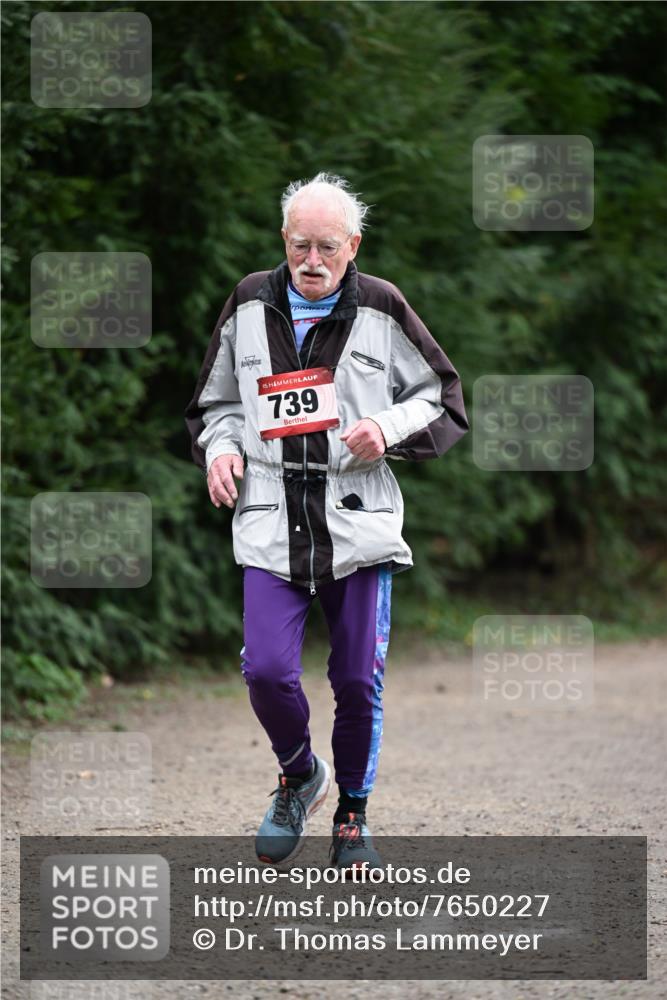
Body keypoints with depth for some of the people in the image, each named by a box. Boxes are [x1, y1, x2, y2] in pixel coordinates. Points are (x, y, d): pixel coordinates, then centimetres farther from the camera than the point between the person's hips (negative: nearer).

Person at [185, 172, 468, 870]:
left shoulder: (381, 311, 3)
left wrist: (389, 430, -9)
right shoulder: (249, 307, 9)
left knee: (359, 680, 1)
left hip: (358, 521, -1)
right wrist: (220, 449, 1)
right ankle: (298, 776, 17)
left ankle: (352, 812, 23)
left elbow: (444, 402, 9)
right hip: (270, 524, 1)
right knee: (266, 669, -13)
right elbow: (216, 402, 22)